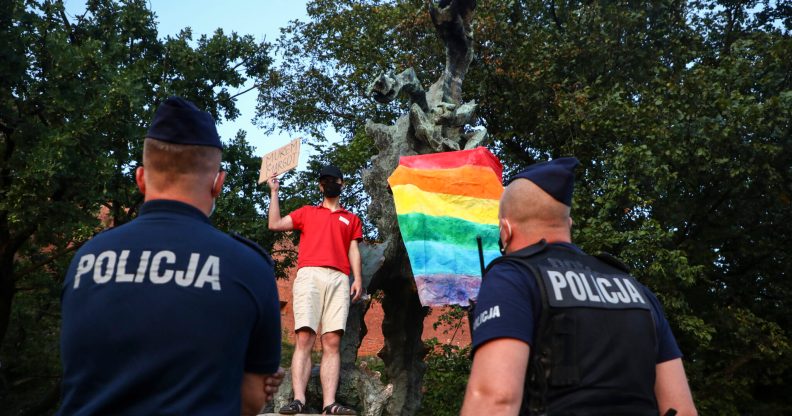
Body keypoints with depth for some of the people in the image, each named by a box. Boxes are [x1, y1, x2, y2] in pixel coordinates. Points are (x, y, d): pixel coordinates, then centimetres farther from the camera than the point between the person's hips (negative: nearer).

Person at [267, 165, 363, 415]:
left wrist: (358, 279, 1)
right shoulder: (306, 212, 25)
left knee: (332, 342, -9)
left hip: (339, 280, 1)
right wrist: (274, 192, 17)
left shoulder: (351, 219, 27)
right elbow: (275, 225, 14)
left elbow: (353, 250, 16)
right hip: (309, 275, -1)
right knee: (304, 339, -14)